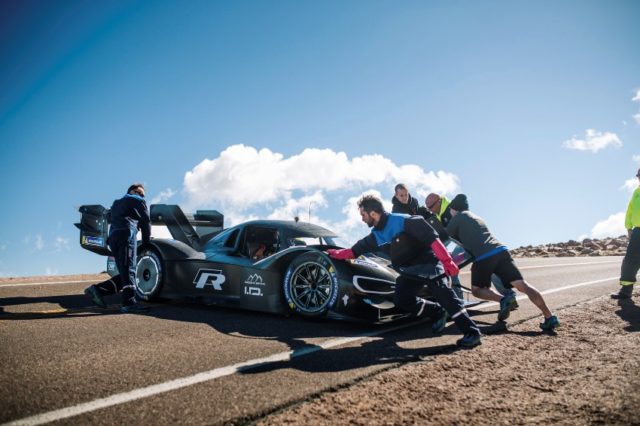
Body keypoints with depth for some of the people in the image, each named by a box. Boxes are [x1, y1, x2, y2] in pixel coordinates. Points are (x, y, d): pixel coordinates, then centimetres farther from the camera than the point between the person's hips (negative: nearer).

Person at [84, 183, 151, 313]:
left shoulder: (116, 204, 36)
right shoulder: (138, 201, 16)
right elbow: (146, 222, 12)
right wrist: (145, 242, 19)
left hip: (112, 237, 7)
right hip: (127, 235, -7)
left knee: (125, 272, 7)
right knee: (129, 269, -17)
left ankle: (98, 289, -5)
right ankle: (129, 301, -29)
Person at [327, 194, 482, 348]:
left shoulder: (401, 221, -22)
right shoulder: (376, 234, 5)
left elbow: (431, 238, -27)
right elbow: (357, 249, 21)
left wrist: (446, 260, -31)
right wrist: (337, 253, 23)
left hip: (428, 264, -8)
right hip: (409, 271, 8)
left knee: (444, 295, -22)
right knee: (402, 300, -3)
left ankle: (472, 332, -20)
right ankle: (438, 312, 13)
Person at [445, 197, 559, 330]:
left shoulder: (460, 216, 12)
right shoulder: (476, 217, 34)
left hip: (483, 257, -6)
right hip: (501, 251, 6)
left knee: (477, 290, 12)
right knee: (522, 285, -2)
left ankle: (503, 299, -14)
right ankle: (550, 317, -12)